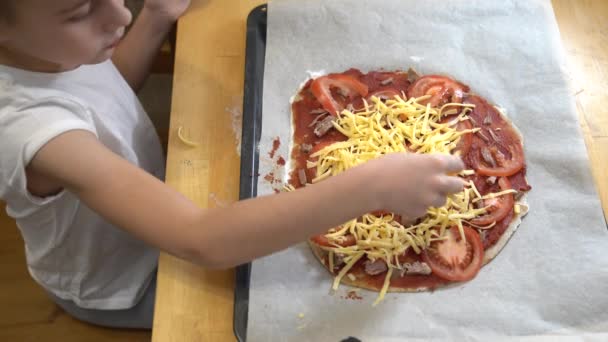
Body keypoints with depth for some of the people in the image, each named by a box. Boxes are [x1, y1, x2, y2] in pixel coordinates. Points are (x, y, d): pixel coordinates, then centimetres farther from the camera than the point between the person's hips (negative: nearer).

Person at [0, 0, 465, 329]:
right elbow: (203, 242, -49)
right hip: (118, 287, -6)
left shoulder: (50, 43, -19)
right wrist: (372, 185, -50)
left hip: (149, 209, 6)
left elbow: (111, 89, 3)